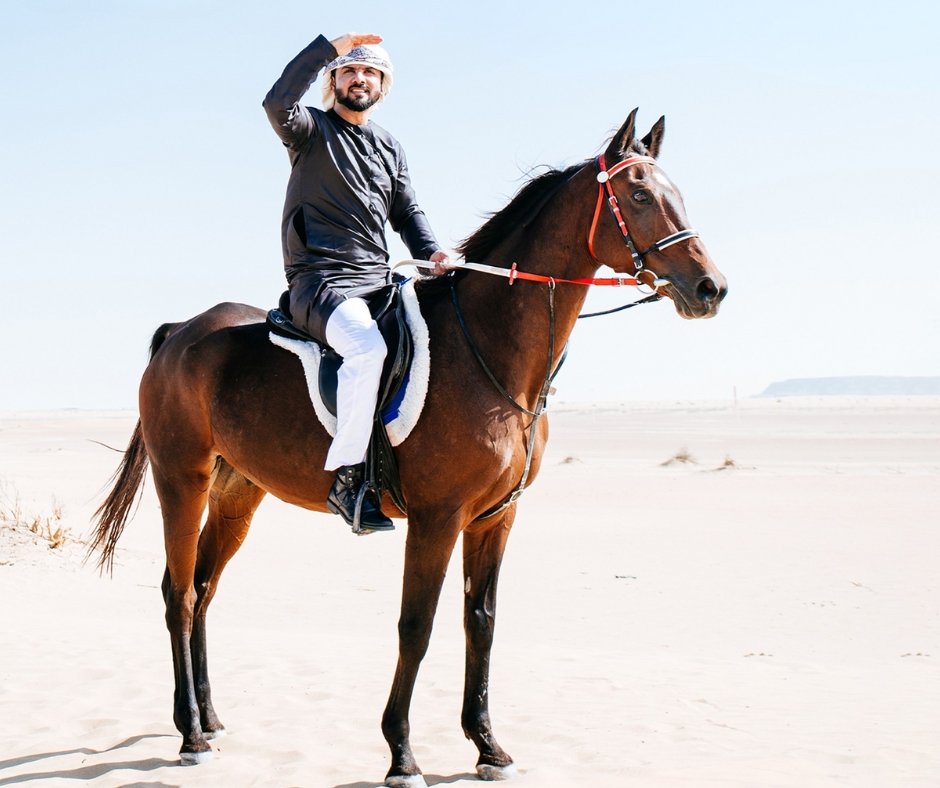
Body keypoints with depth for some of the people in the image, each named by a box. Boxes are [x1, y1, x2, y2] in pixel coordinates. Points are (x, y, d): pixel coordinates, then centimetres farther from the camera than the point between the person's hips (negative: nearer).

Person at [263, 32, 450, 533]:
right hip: (320, 282, -7)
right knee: (368, 348, -35)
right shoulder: (312, 130, 3)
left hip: (378, 280, 7)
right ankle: (347, 477, -29)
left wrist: (431, 253, 3)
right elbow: (277, 104, -19)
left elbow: (406, 212, 24)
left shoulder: (390, 148, 23)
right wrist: (328, 47, -19)